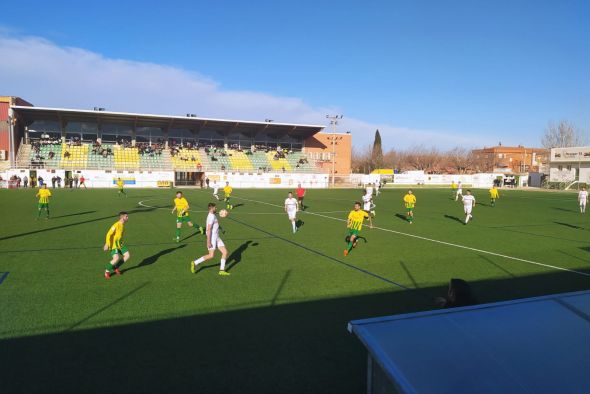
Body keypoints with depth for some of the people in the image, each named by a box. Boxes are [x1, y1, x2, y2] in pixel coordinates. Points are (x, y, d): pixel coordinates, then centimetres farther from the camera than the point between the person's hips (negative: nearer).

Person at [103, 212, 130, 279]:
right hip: (113, 245, -9)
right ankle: (107, 271, 1)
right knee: (116, 258, -24)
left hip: (120, 245, 9)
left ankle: (116, 267, 16)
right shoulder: (116, 225, -19)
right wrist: (107, 245, -29)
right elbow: (108, 235, -23)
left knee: (127, 256, -2)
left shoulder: (123, 225, 8)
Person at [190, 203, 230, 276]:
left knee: (225, 252, 2)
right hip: (212, 238, -9)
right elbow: (208, 230, -22)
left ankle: (222, 270, 7)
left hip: (217, 238, 9)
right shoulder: (211, 216, -16)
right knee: (211, 255, -12)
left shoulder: (213, 215, 14)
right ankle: (195, 263, 4)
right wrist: (208, 242, -25)